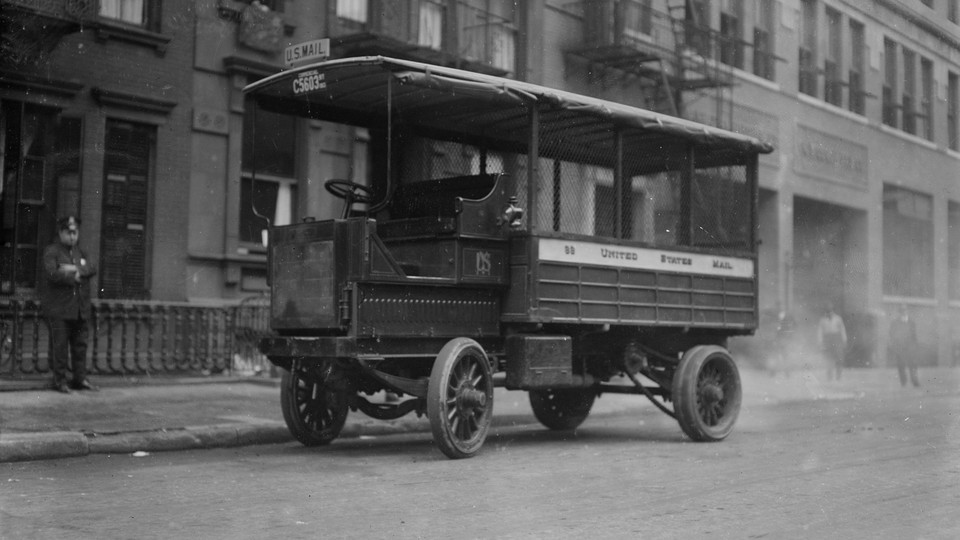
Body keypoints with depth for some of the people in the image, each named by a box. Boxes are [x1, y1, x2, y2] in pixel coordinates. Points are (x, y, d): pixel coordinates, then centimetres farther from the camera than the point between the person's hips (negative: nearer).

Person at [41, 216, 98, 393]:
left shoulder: (80, 252, 18)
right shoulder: (51, 251, -1)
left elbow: (92, 268, 1)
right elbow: (52, 274, -17)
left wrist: (75, 269, -16)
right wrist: (75, 278, -9)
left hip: (80, 309, 6)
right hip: (58, 309, -6)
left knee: (80, 345, 6)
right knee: (59, 346, -4)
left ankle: (80, 379, 12)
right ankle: (59, 381, 1)